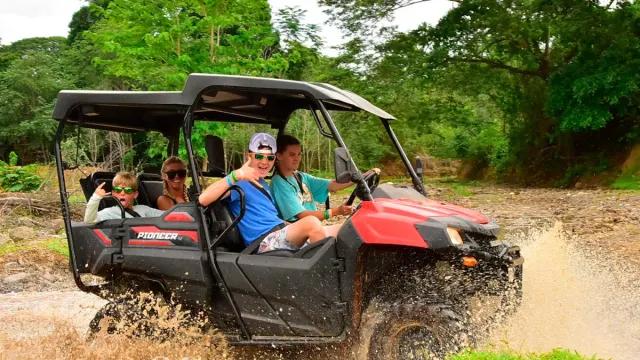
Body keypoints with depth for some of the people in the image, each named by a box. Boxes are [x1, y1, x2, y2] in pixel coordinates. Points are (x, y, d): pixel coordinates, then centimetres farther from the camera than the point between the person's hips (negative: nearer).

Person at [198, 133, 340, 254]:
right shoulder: (240, 182, -3)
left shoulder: (263, 184, 26)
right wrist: (236, 175, -29)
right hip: (264, 242, -9)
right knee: (311, 222, -33)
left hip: (282, 234, 9)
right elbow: (203, 200, -18)